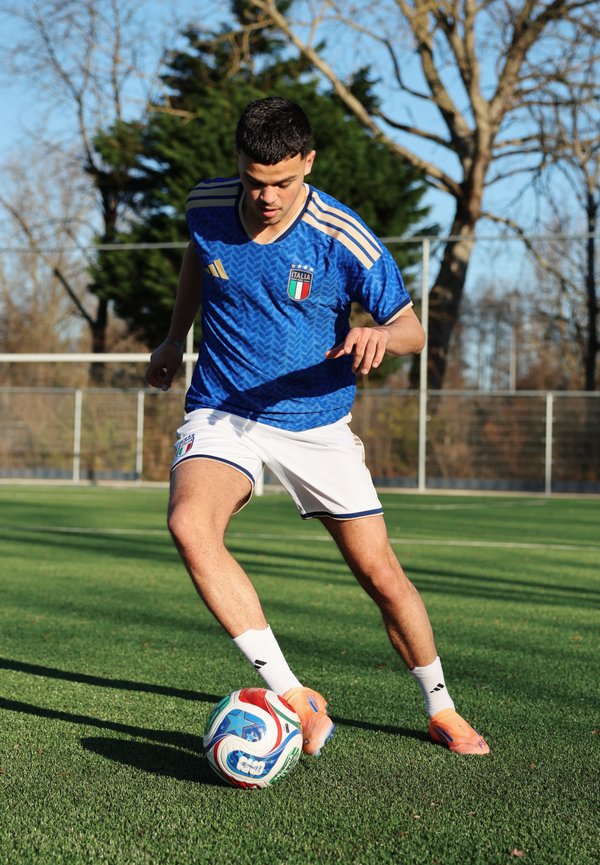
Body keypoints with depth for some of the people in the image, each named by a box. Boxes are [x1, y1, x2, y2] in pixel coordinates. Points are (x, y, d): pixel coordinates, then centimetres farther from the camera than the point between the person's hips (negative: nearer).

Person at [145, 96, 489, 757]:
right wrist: (175, 338, 21)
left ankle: (440, 711, 28)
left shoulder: (344, 240, -17)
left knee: (381, 575, 2)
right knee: (189, 523, -30)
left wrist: (379, 336, -32)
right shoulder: (206, 206, -8)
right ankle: (295, 700, -30)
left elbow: (413, 330, -9)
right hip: (222, 413, 1)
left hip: (317, 424, -1)